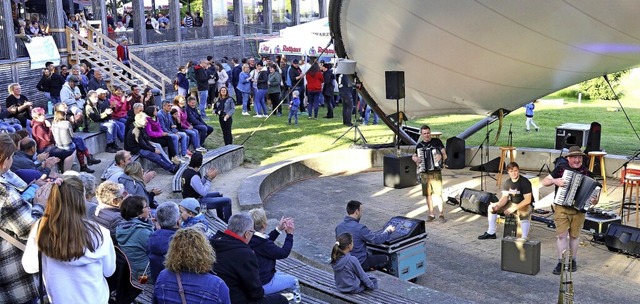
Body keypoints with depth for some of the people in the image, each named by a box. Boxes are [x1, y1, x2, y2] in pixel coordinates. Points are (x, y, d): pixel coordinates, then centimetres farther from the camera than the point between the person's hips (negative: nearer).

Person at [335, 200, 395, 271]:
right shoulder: (359, 228, -25)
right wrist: (388, 231, 4)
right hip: (360, 264, -8)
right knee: (386, 258, 10)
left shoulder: (339, 227, -3)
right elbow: (377, 239, -16)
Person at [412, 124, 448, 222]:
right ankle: (431, 214, 18)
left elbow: (444, 155, -4)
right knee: (428, 195, 8)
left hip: (436, 173, -4)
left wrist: (441, 156, -26)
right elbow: (413, 156, 17)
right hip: (424, 173, 4)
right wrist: (416, 159, -6)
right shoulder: (419, 145, 9)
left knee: (438, 194, -8)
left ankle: (441, 214, 1)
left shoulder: (437, 141, -1)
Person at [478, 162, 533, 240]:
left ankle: (524, 238, -33)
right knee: (491, 207, -3)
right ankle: (491, 233, 6)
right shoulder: (507, 183, -1)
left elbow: (528, 200, -24)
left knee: (524, 214, -42)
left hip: (525, 205, -7)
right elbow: (505, 197, -4)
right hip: (512, 204, 7)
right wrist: (498, 205, -25)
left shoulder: (525, 182, -20)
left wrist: (514, 208, -29)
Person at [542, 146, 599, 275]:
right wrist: (555, 180, -19)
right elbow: (544, 182, 1)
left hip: (579, 209, 1)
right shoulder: (561, 168, -1)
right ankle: (561, 262, 4)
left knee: (575, 235, 10)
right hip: (561, 208, -1)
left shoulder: (587, 173, 1)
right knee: (561, 235, -4)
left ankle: (573, 260, 26)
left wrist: (594, 200, -13)